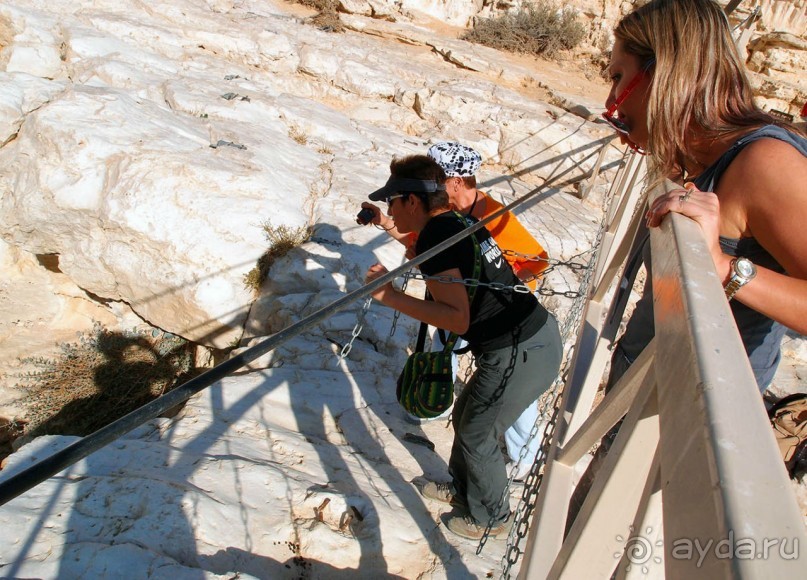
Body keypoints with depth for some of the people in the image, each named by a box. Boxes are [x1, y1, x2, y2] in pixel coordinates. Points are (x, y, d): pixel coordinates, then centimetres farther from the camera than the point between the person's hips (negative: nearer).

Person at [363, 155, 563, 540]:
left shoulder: (434, 238, -18)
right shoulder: (460, 223, 9)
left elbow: (458, 319, -24)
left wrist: (392, 298, -21)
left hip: (520, 355, -9)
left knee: (477, 439, 13)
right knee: (465, 417, 26)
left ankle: (491, 518, 38)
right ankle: (461, 488, 50)